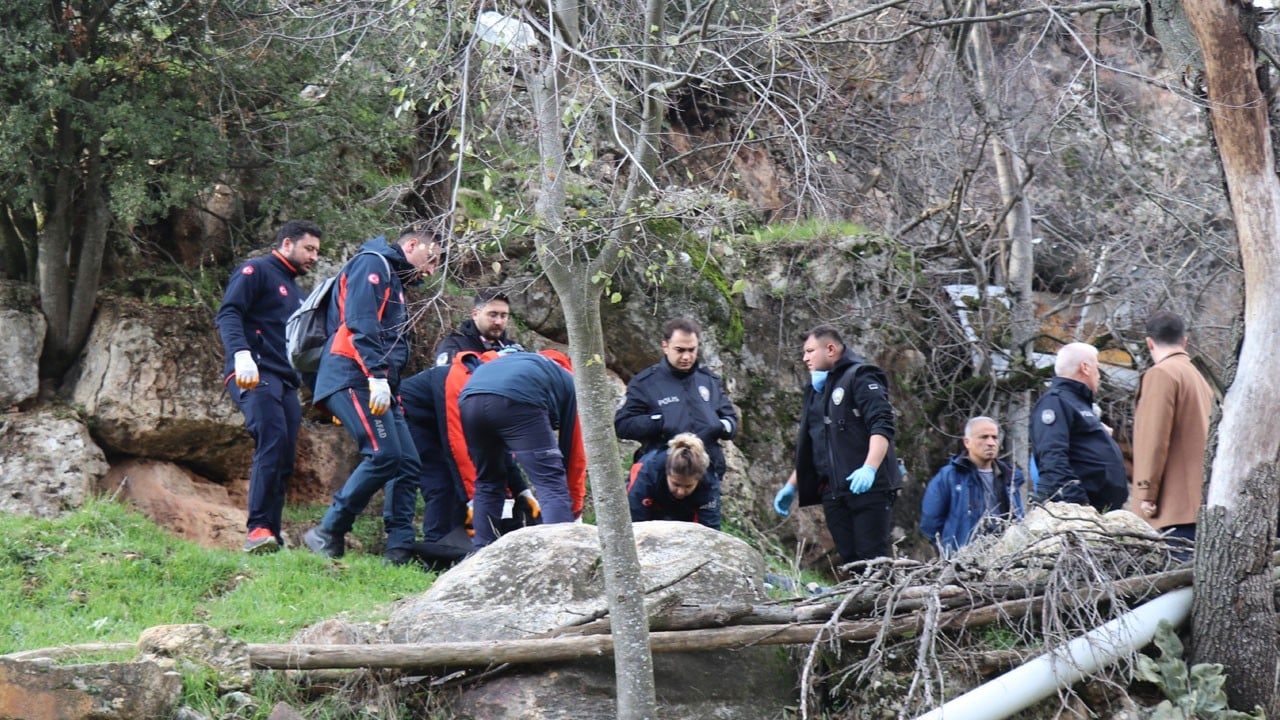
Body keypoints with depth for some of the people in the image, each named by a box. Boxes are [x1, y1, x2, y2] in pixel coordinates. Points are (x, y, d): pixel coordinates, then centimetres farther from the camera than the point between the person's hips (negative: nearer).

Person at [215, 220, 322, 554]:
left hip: (286, 382, 9)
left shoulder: (297, 293, 31)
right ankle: (259, 530, -30)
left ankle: (272, 539, 0)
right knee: (273, 442, -25)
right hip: (255, 374, -9)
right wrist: (241, 353, -27)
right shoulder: (256, 271, 4)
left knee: (283, 462, 0)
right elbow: (228, 314, -10)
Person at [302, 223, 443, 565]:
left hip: (376, 385, 10)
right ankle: (327, 535, -11)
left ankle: (400, 550, 0)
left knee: (408, 463, 2)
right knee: (384, 454, -20)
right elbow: (360, 323, -17)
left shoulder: (394, 280, 28)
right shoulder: (372, 264, -2)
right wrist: (377, 376, -25)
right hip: (353, 378, -10)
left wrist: (392, 391, 16)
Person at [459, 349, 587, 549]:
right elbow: (574, 448, 29)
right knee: (552, 484, -2)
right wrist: (575, 506, 38)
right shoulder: (568, 381, 32)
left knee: (487, 484, 24)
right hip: (517, 401, -5)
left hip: (469, 399, 5)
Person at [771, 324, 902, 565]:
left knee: (872, 559, -13)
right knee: (851, 561, 0)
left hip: (867, 487, -7)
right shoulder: (816, 390, 24)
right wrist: (792, 486, 25)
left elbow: (882, 426, -14)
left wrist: (869, 468, -28)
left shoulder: (860, 376, -1)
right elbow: (808, 449, 31)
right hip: (833, 494, 7)